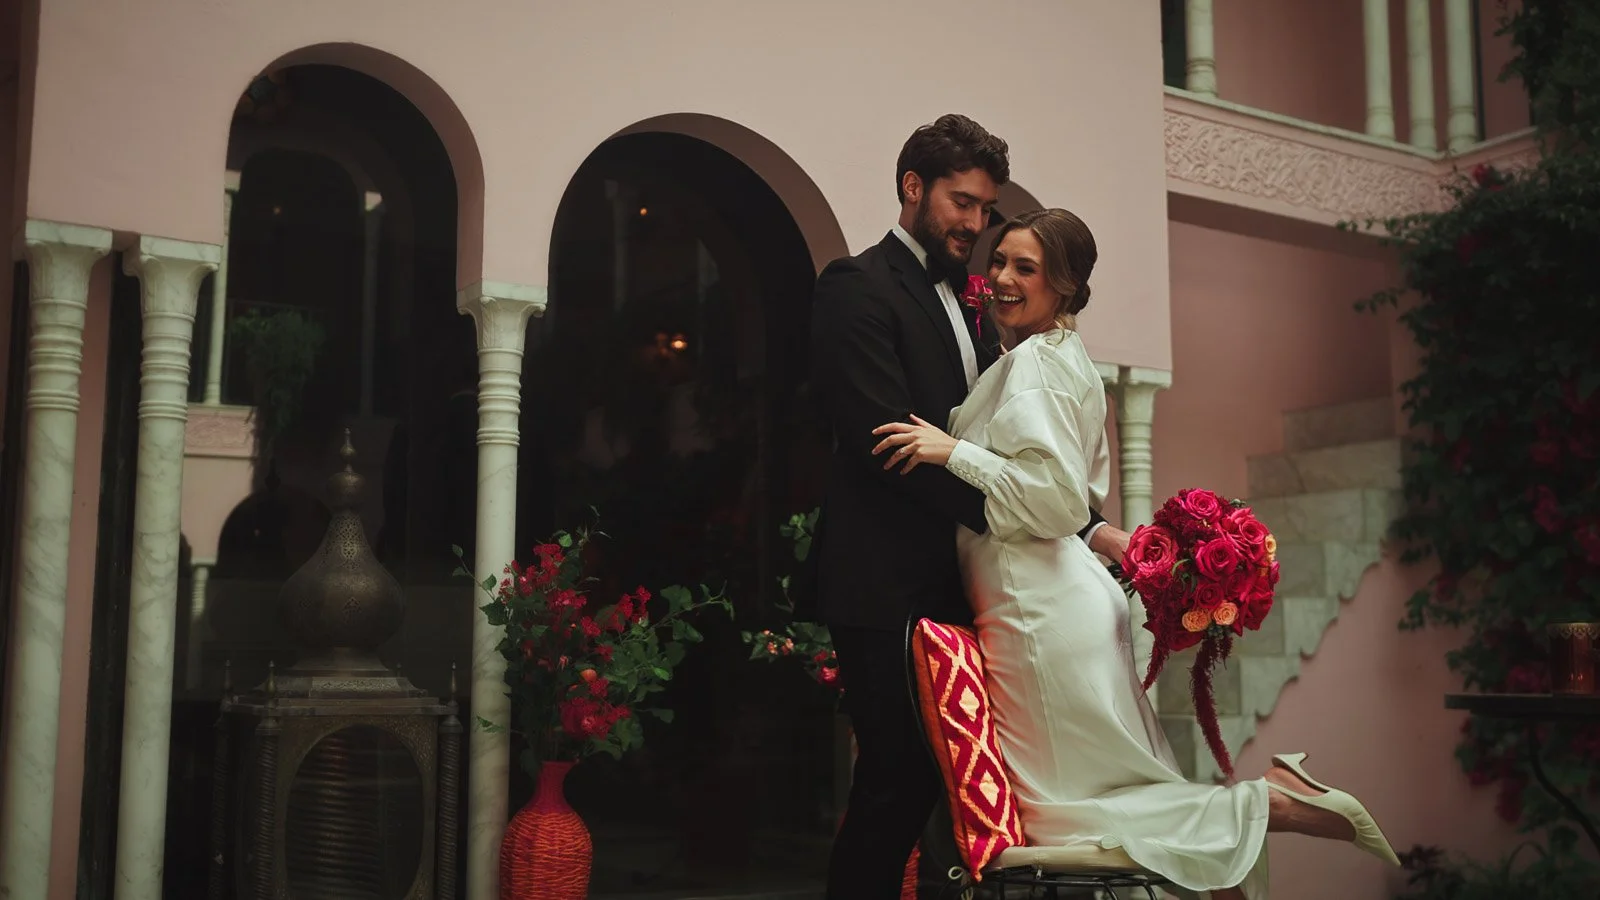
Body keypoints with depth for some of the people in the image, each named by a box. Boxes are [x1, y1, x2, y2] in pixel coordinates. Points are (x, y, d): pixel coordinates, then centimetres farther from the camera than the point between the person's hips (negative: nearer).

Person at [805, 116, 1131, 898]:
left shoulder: (959, 303, 19)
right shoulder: (857, 285, -7)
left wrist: (1088, 525, -1)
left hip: (949, 586, 8)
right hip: (887, 588, -8)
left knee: (928, 781, 10)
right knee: (896, 782, -3)